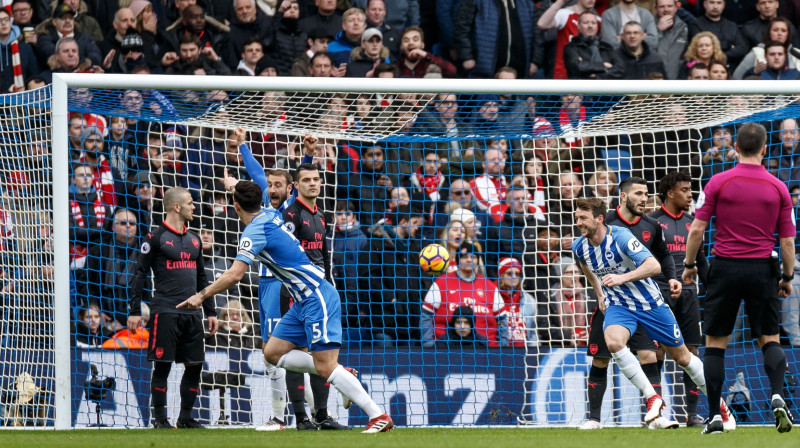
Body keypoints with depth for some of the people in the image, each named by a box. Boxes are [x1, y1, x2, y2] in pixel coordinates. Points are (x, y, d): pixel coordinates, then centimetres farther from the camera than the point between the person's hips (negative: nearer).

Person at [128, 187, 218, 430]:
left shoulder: (193, 239, 17)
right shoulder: (156, 237, -3)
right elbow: (140, 274, -5)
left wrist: (210, 311, 20)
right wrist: (134, 310, -11)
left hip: (191, 313, 6)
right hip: (165, 312, -6)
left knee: (195, 365, 4)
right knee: (162, 365, -4)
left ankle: (186, 417, 13)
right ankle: (159, 419, 2)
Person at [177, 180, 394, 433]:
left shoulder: (255, 231, -16)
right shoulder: (270, 214, 8)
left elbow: (234, 275, -23)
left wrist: (202, 295, -15)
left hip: (317, 299, -10)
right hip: (304, 301, 10)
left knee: (325, 366, -14)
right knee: (273, 352, 9)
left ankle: (379, 417, -13)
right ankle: (344, 375, 12)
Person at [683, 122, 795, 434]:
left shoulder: (718, 183, -4)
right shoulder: (778, 188, 0)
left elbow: (697, 228, -4)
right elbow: (787, 240, 1)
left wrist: (689, 264, 9)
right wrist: (787, 277, 13)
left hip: (725, 268, -1)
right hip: (763, 270, 1)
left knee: (715, 343, 7)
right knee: (769, 339, 10)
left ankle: (714, 416, 2)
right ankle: (777, 395, -16)